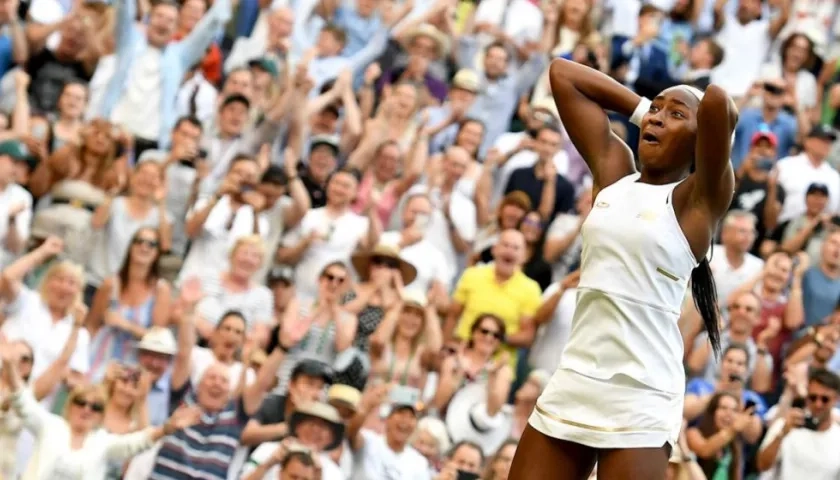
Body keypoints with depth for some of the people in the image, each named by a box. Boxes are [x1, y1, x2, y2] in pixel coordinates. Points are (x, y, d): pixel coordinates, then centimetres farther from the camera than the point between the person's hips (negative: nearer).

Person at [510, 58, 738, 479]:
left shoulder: (698, 199, -3)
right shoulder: (612, 172, 12)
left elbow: (719, 103, -21)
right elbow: (562, 74, 17)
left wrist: (710, 114, 1)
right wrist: (641, 108, 15)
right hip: (571, 384, 6)